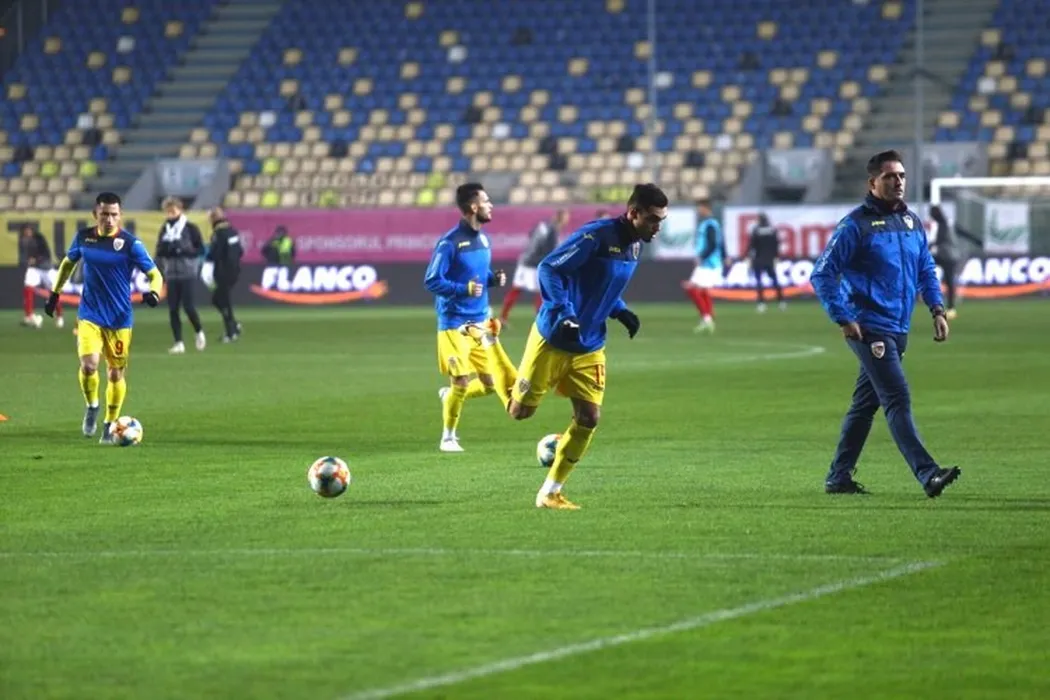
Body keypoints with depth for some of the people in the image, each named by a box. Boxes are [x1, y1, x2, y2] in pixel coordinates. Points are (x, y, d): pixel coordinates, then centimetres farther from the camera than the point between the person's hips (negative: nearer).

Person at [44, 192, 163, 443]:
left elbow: (154, 274, -9)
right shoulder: (83, 237, -1)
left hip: (119, 319, -1)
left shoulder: (130, 243, -11)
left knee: (116, 373, 7)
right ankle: (92, 407, 11)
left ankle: (110, 425, 25)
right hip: (89, 315, 1)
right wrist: (55, 293, 20)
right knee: (88, 365, -18)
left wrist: (154, 293, -30)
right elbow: (68, 262, 19)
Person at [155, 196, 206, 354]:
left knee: (188, 306, -8)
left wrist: (183, 251, -17)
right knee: (173, 309, 0)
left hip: (187, 274, -4)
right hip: (171, 274, 4)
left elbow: (201, 249, -4)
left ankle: (199, 332, 18)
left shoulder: (190, 228, -4)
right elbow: (159, 253, 14)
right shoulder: (164, 230, 10)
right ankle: (178, 343, 6)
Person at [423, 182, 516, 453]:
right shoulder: (450, 243, -15)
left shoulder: (482, 239, 9)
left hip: (481, 322, 7)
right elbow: (431, 281, -15)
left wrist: (494, 278, 0)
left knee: (491, 383, 3)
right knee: (463, 382, -6)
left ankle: (449, 396, 31)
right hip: (455, 325, -7)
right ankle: (448, 438, 13)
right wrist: (464, 289, -24)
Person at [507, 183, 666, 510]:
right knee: (520, 412, 0)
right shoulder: (597, 235, -22)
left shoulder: (634, 247, 4)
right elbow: (548, 269, -21)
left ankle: (550, 492, 8)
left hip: (589, 348, 7)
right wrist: (564, 314, -30)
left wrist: (621, 311, 1)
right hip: (552, 340, -7)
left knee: (589, 418, -3)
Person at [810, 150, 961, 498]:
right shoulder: (856, 225, -9)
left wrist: (937, 309, 8)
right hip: (869, 328, -7)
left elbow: (926, 269, 22)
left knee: (865, 403, 13)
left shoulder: (913, 222, 12)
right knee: (897, 398, -15)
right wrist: (843, 319, -14)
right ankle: (927, 473, -23)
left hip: (898, 330, 7)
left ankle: (839, 476, 21)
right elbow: (822, 274, -9)